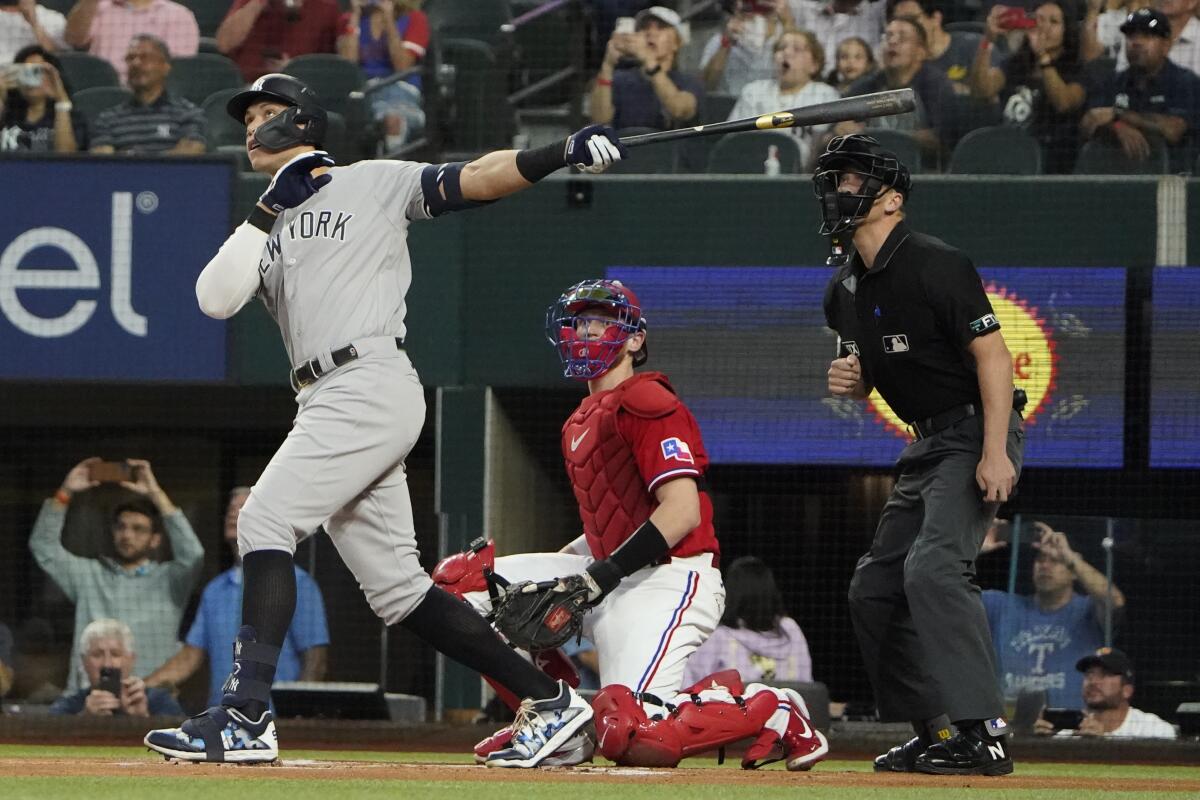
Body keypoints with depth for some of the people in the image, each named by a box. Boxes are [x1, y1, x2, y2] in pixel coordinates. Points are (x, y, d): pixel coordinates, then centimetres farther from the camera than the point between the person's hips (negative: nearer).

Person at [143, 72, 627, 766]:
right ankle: (548, 700, 10)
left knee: (265, 521, -18)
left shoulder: (374, 184, 9)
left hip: (371, 383, -7)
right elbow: (216, 299, 8)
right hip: (327, 404, 8)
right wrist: (271, 211, 2)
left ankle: (246, 718, -23)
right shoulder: (265, 232, 25)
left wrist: (564, 152, -14)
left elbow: (478, 180, 1)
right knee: (396, 587, 5)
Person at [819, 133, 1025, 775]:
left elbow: (992, 353, -19)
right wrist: (846, 379, -1)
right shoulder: (845, 290, 12)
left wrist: (995, 451, -27)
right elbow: (863, 380, 24)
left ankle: (983, 735, -28)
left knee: (933, 567, -26)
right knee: (874, 588, 8)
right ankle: (934, 735, 17)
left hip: (976, 435, -10)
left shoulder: (933, 264, -15)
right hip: (925, 445, 10)